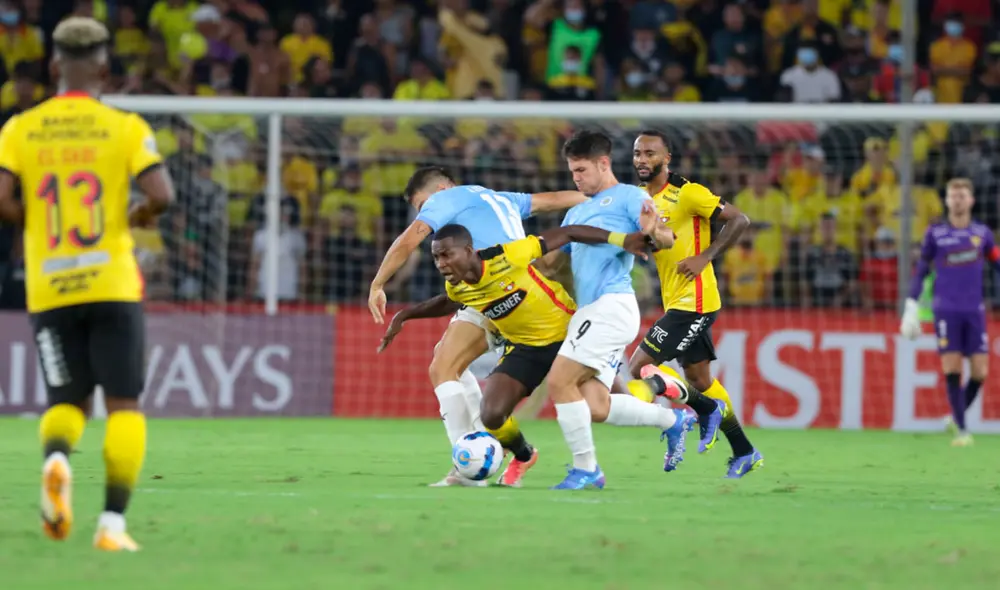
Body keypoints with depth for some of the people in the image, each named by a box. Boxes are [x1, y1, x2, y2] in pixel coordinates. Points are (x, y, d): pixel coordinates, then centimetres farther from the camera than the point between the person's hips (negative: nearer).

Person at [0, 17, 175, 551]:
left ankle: (56, 458, -20)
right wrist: (139, 216, 9)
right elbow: (161, 194, -12)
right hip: (113, 284, -2)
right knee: (124, 406, 5)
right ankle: (113, 522, -6)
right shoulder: (125, 127, -2)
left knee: (66, 401, 13)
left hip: (49, 287, 2)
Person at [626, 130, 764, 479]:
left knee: (640, 366, -13)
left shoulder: (686, 193, -14)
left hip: (694, 300, -9)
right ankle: (744, 453, 24)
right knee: (699, 380, 13)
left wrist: (705, 257, -19)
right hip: (675, 302, 9)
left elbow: (739, 220, -14)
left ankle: (708, 410, 6)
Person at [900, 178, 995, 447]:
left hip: (974, 311, 2)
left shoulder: (982, 233, 9)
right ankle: (961, 430, -3)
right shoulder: (935, 233, 4)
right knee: (952, 369, -11)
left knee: (979, 372, -4)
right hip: (946, 310, -2)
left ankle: (957, 417, 20)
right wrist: (911, 308, 2)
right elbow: (921, 272, 8)